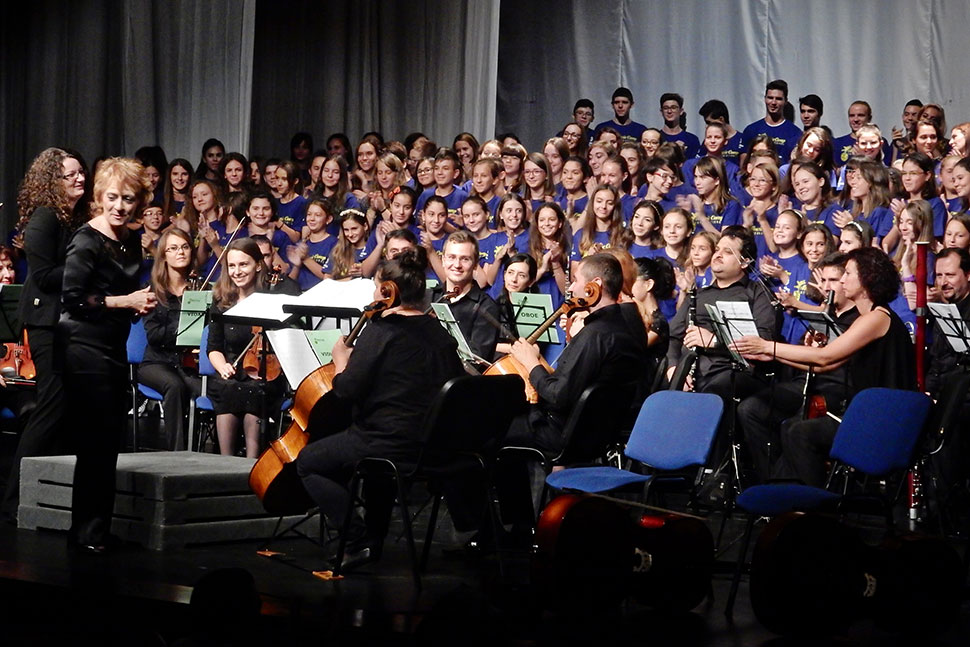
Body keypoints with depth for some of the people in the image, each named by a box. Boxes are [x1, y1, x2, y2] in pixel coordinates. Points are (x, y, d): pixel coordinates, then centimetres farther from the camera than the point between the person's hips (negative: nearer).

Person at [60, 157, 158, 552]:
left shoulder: (131, 242, 11)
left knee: (108, 444, 11)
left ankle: (98, 529, 19)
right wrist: (124, 302, -16)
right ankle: (86, 532, 1)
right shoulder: (88, 240, -12)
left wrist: (141, 305, 3)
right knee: (95, 443, -7)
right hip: (85, 347, -8)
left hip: (114, 348, 8)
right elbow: (72, 298, -18)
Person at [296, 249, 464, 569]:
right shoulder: (440, 335, 8)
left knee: (308, 462, 12)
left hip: (391, 445, -8)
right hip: (435, 449, 8)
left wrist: (340, 360, 4)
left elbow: (348, 391, -17)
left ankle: (356, 539, -2)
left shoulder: (380, 331, -13)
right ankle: (375, 539, 32)